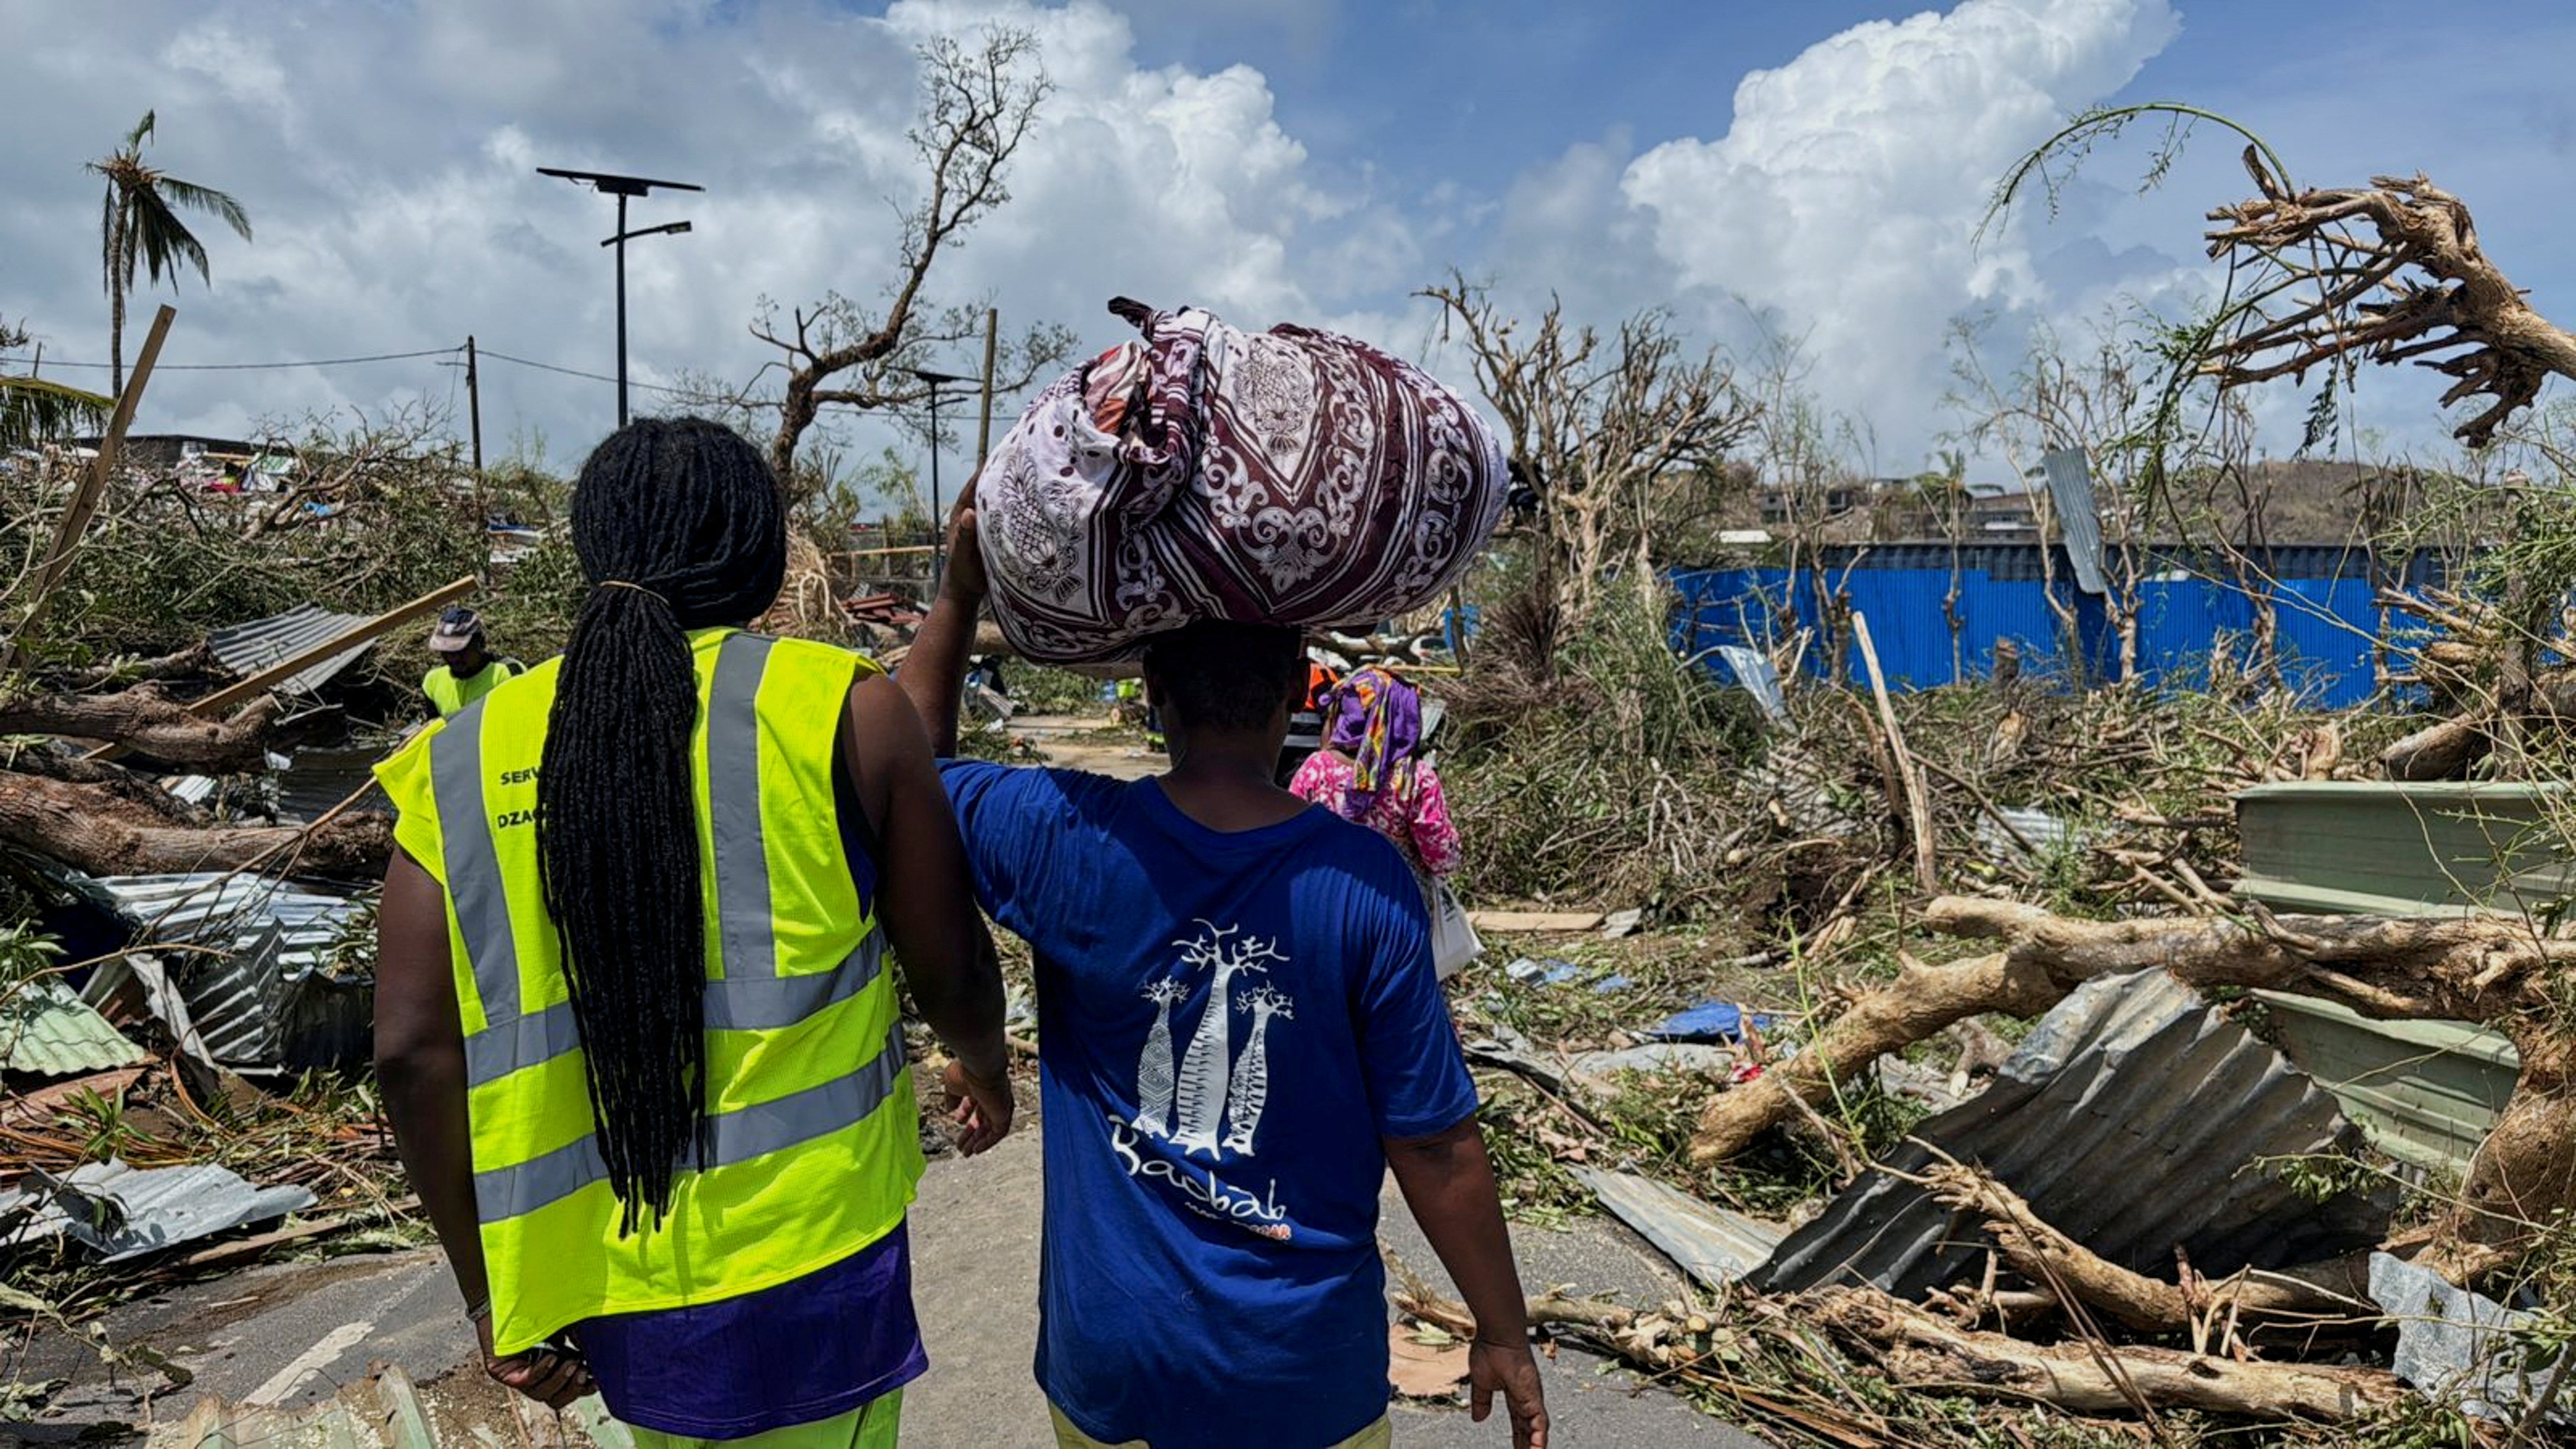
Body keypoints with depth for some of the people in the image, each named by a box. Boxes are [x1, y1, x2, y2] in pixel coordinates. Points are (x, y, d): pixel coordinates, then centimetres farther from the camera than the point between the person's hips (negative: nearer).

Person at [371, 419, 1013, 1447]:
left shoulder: (465, 760, 0)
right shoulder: (842, 709, -9)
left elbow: (413, 1051, -2)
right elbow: (954, 978, -2)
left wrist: (488, 1289, 9)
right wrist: (987, 1073, 19)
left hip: (607, 1301, 4)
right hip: (805, 1280, -4)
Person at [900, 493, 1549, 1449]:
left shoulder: (1064, 841, -16)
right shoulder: (1365, 886, -18)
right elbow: (1435, 1148, -11)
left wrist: (958, 599, 6)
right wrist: (1504, 1336, 1)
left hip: (1114, 1366, 2)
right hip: (1307, 1369, -1)